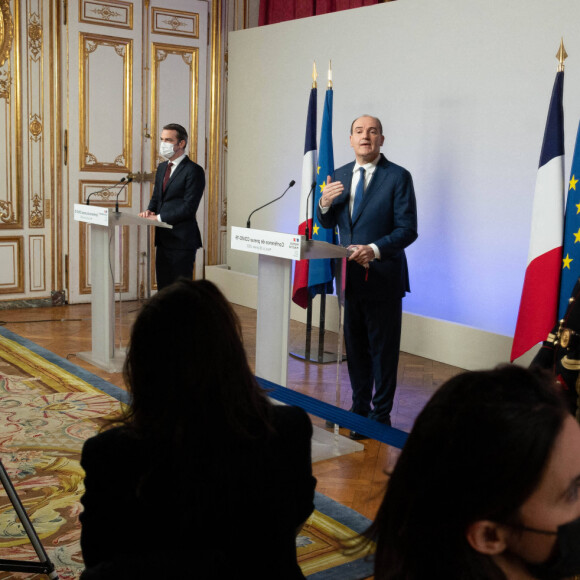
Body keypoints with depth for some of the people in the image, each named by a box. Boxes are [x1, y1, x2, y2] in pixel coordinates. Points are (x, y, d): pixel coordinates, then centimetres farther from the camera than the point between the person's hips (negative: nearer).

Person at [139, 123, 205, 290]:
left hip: (181, 240, -8)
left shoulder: (193, 170, -10)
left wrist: (159, 217, -15)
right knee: (163, 287, 11)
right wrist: (150, 211, 0)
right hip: (163, 239, 8)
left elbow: (189, 207, -16)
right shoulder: (162, 167, 16)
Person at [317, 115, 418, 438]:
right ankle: (360, 407, 32)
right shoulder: (340, 176, 9)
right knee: (355, 347, 16)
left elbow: (408, 230, -13)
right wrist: (325, 203, -9)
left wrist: (375, 249, -28)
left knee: (383, 349, 3)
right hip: (350, 276, 6)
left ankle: (380, 415, 16)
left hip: (383, 277, -5)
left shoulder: (398, 177, -9)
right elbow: (329, 224, 13)